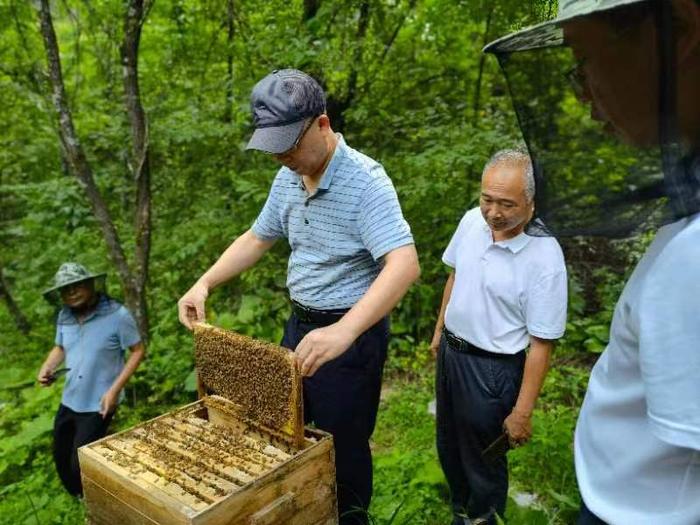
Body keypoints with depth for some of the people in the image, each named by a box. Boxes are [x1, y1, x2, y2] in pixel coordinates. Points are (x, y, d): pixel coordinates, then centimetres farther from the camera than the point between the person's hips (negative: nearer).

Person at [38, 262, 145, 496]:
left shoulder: (117, 315, -20)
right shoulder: (64, 316, -2)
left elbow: (138, 351, -13)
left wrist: (115, 389, -19)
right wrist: (46, 368, -5)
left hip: (97, 405, -6)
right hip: (68, 401, 7)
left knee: (81, 464, 1)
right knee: (61, 459, 20)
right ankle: (80, 499, 46)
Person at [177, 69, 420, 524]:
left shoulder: (365, 180, -23)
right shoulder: (287, 179, 1)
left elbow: (405, 265, -34)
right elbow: (257, 239, 14)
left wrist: (343, 332, -46)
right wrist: (204, 284, 2)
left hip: (353, 332, -7)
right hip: (300, 324, 8)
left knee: (342, 445, 8)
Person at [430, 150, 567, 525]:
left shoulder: (545, 259, -26)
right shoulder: (472, 220, -8)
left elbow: (541, 345, -21)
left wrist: (522, 412, -17)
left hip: (492, 368, -7)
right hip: (450, 350, 7)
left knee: (483, 462, 14)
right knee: (449, 448, 26)